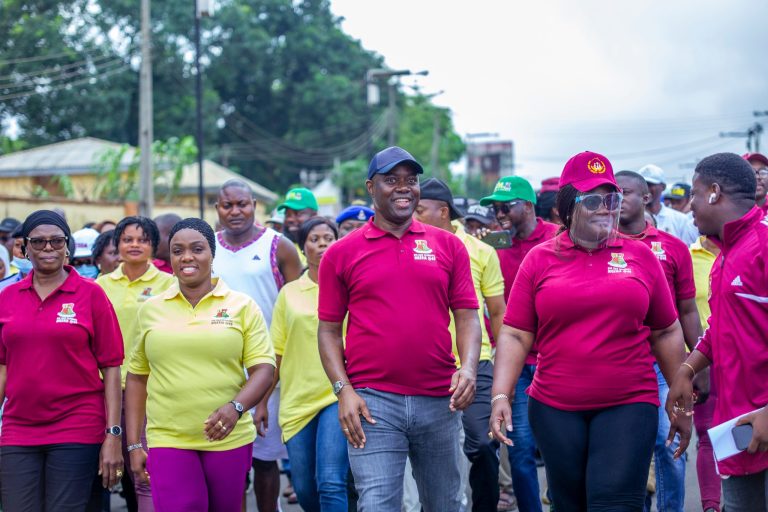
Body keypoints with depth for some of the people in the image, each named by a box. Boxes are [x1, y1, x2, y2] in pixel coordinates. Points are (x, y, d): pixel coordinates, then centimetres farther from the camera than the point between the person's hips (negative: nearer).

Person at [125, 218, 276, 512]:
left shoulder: (243, 306, 3)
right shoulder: (151, 310, 7)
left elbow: (263, 369, -1)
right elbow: (137, 378, 12)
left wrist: (236, 407, -20)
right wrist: (133, 444, 7)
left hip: (229, 440, 0)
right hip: (167, 441, 0)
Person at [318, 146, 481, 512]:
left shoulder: (448, 245, 7)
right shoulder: (341, 254, 3)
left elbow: (466, 317, 6)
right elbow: (329, 330, 5)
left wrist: (468, 368, -11)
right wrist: (343, 390, -7)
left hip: (439, 400, 2)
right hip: (372, 401, -2)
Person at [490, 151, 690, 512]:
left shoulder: (641, 256, 5)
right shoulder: (539, 259, 4)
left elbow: (666, 333, 10)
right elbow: (515, 336, 3)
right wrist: (501, 396, -9)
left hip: (629, 407, -1)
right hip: (554, 410, 1)